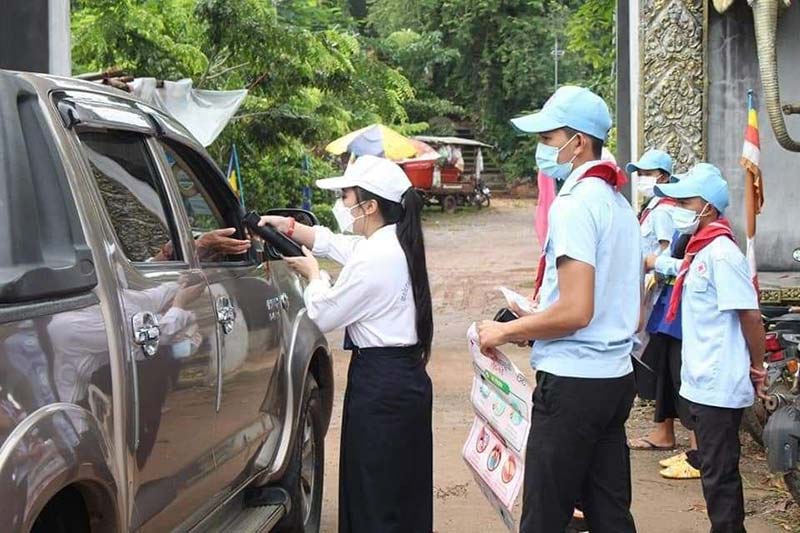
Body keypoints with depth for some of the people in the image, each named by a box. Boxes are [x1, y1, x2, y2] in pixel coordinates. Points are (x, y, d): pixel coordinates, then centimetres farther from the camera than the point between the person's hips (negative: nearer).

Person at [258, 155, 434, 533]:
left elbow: (323, 316, -11)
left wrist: (311, 274, 6)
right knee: (404, 494, 18)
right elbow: (332, 243, 25)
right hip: (407, 378, 10)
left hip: (380, 387, -10)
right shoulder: (395, 243, 9)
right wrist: (288, 226, 17)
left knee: (375, 503, -1)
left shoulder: (374, 259, -21)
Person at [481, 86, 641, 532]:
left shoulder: (575, 203, -15)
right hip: (616, 377, 9)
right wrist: (534, 324, 20)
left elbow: (575, 311, -23)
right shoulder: (619, 203, 14)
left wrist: (506, 331, -8)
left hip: (573, 382, -9)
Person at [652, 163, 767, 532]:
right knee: (716, 468, 17)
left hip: (719, 386, -10)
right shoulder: (700, 250, 11)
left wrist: (758, 369, -11)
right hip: (704, 382, 10)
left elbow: (750, 314, -19)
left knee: (719, 472, -2)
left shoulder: (721, 253, -18)